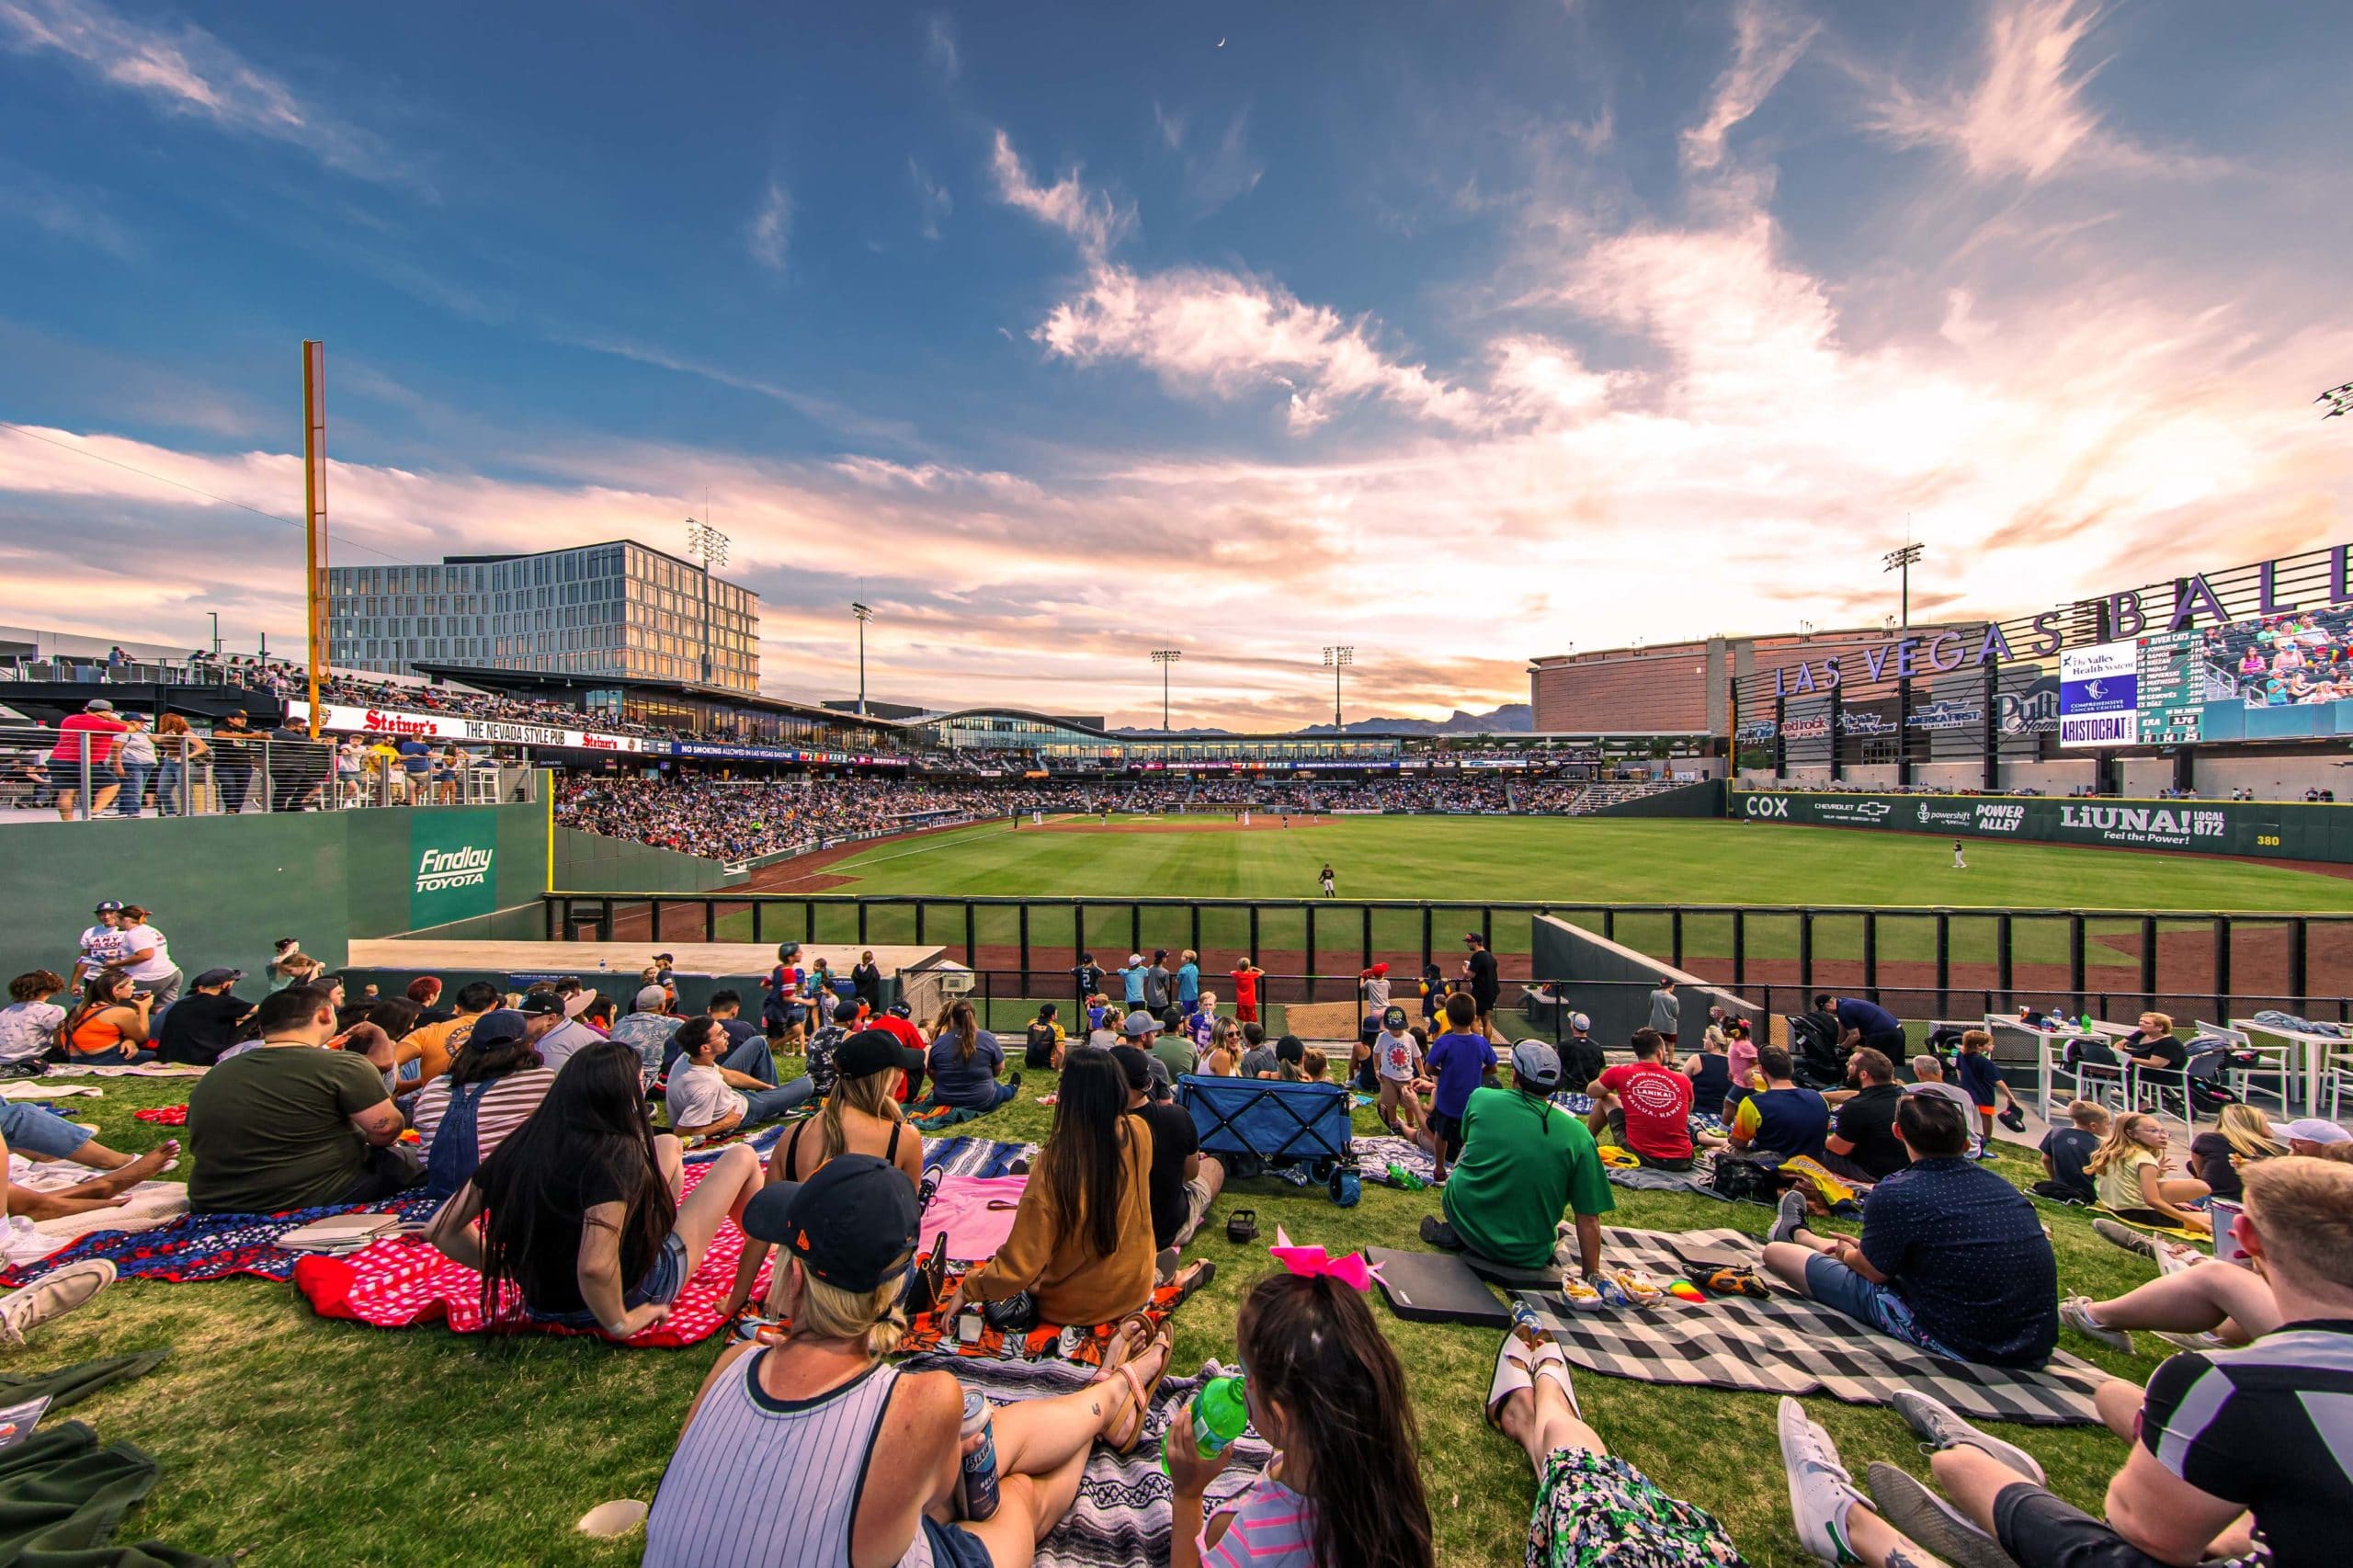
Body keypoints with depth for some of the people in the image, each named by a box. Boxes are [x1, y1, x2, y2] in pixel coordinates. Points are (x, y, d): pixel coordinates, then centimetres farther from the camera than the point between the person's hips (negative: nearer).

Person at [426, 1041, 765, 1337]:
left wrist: (510, 1271, 5)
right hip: (629, 1295, -7)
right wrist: (621, 1324, -22)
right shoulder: (615, 1155, -30)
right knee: (741, 1157, 3)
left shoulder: (521, 1143, -9)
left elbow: (441, 1229, -3)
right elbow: (595, 1265, -40)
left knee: (667, 1146, 17)